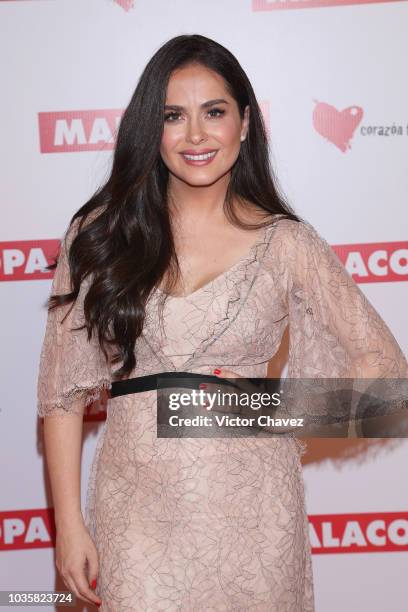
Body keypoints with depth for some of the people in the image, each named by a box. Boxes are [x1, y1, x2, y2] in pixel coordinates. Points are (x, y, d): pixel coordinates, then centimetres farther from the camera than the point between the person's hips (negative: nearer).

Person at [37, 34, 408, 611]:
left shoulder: (286, 244, -3)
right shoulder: (100, 234, -1)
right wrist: (69, 522, -2)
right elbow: (64, 389, 1)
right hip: (137, 506, 0)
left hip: (250, 508, 0)